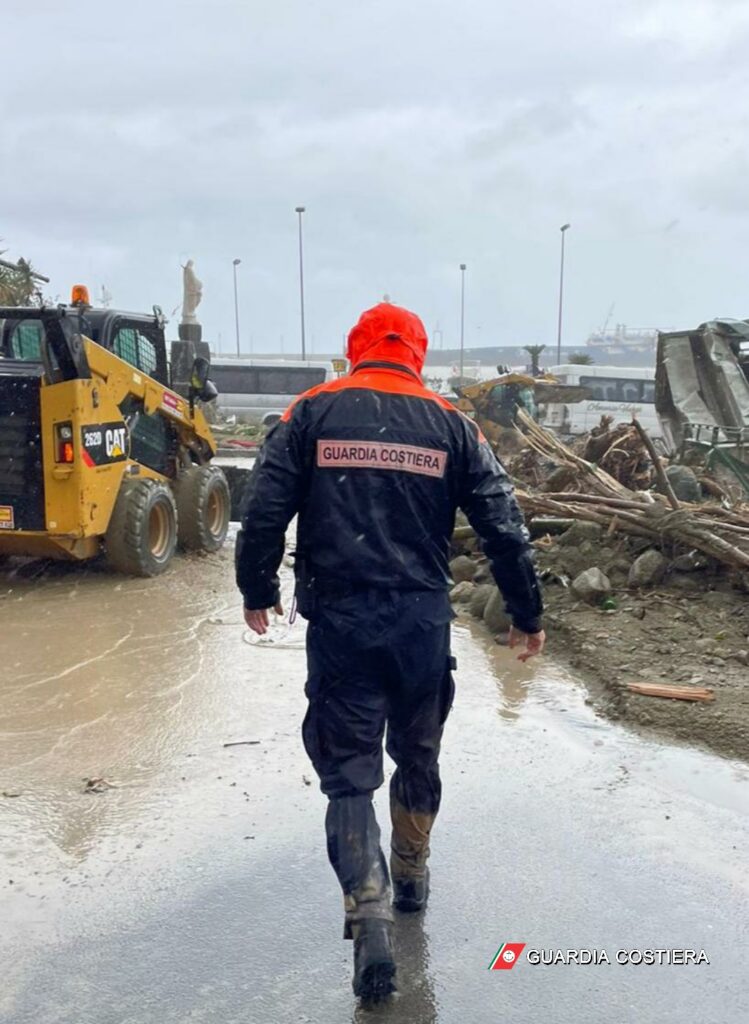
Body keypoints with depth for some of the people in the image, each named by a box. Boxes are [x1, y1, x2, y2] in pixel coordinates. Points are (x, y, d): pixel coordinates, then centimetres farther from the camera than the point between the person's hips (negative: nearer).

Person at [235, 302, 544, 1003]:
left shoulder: (311, 413, 1)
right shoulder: (449, 424, 4)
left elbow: (263, 511, -3)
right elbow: (503, 526, 3)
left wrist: (257, 591, 12)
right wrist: (526, 613, 13)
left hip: (338, 622, -2)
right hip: (423, 622, 2)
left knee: (349, 772, 6)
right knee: (418, 754, 22)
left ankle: (369, 914, -6)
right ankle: (411, 874, 40)